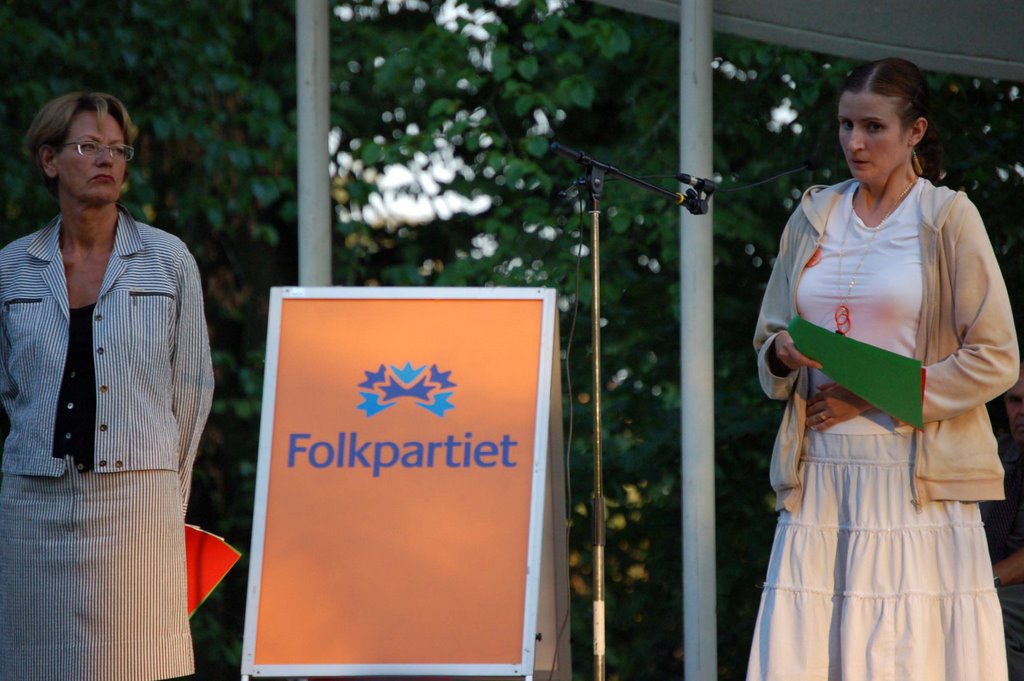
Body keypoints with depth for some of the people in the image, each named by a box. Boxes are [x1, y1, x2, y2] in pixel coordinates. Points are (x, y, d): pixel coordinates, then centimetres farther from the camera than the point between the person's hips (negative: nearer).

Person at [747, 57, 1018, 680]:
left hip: (918, 481, -4)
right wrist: (783, 353, -3)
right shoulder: (813, 219, 15)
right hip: (819, 479, 4)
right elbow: (768, 340, 22)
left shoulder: (948, 219, 2)